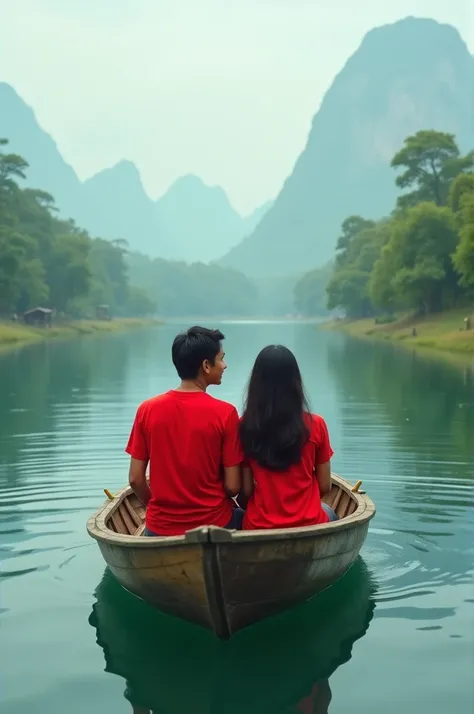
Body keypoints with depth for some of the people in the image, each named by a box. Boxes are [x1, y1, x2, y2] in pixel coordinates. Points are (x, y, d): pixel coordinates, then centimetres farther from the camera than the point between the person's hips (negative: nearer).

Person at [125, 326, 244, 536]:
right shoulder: (225, 413, -14)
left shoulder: (147, 410, -7)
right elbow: (232, 486, -12)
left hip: (161, 528, 3)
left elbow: (135, 479, -3)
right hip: (214, 524, -2)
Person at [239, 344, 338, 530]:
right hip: (308, 525, 0)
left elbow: (245, 490, -6)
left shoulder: (245, 426, -10)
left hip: (258, 527, 0)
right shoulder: (315, 425, -10)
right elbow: (325, 487, -2)